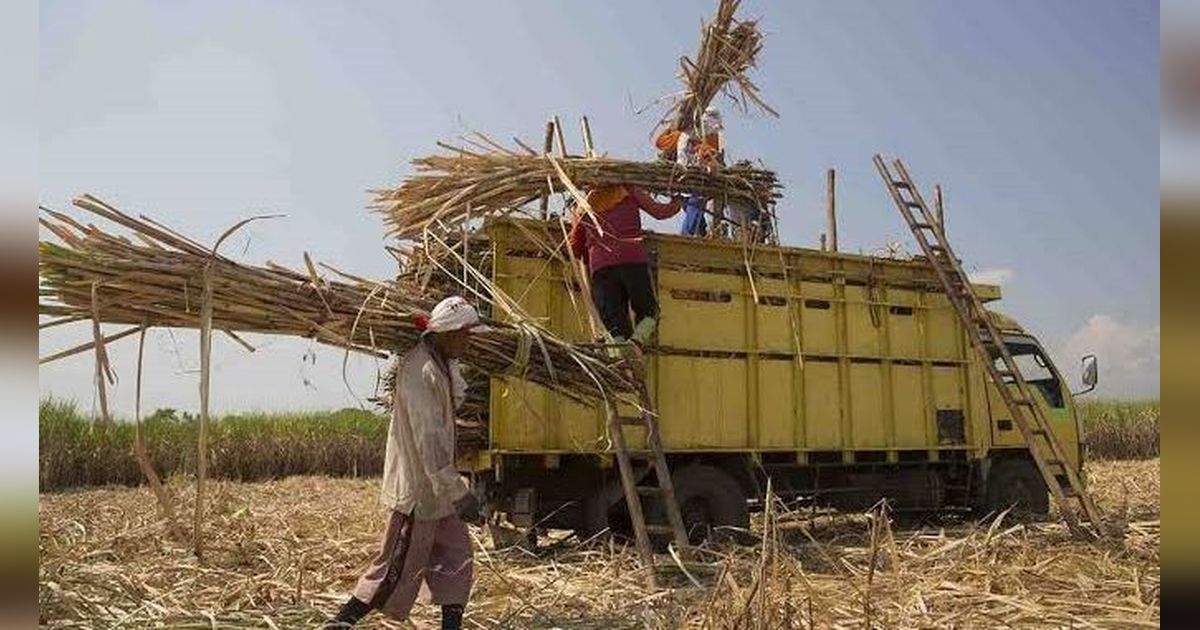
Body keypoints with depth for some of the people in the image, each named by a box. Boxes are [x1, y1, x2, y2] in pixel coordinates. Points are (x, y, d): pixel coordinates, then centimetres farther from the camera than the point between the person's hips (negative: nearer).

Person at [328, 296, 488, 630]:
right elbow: (427, 440, -27)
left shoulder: (444, 363, 6)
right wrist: (458, 493, -26)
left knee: (456, 552, 11)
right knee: (400, 569, 1)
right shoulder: (421, 370, -24)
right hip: (416, 488, -9)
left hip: (435, 486, 9)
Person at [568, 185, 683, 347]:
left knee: (613, 321, 2)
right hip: (634, 260, -2)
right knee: (648, 310, 12)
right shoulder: (630, 192, 16)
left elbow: (574, 248, 24)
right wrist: (677, 202, 32)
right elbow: (659, 212, 12)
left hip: (600, 267, 2)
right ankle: (636, 341, -17)